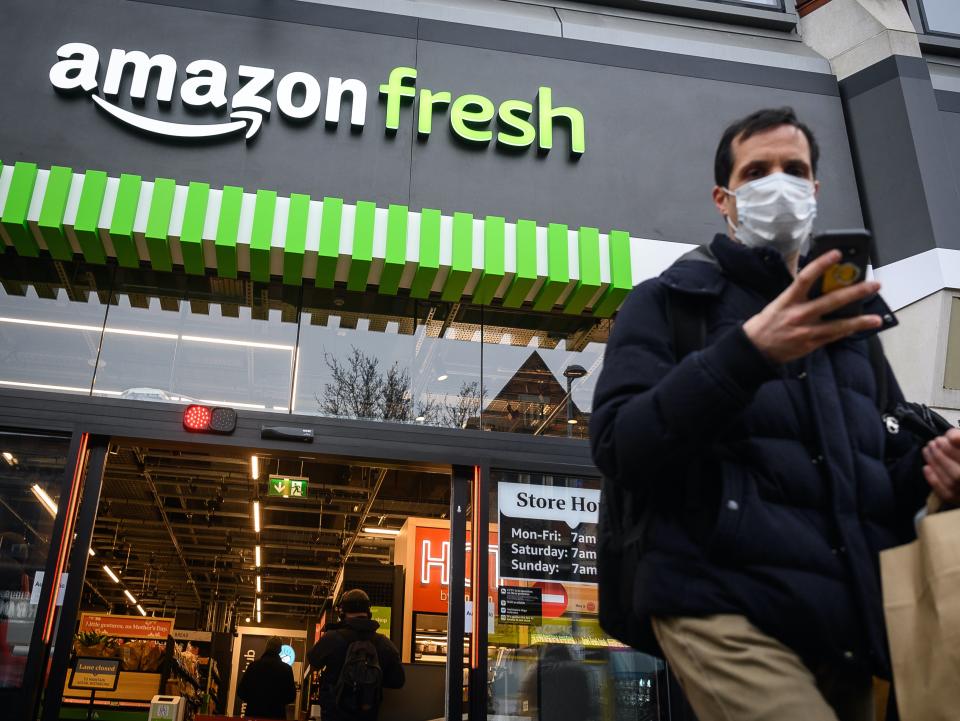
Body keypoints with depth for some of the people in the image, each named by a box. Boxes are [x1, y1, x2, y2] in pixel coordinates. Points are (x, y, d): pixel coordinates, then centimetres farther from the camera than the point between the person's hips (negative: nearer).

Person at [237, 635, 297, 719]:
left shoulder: (254, 665, -3)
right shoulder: (286, 669, -6)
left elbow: (241, 692, -1)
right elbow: (291, 696, -1)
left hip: (254, 713, 1)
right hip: (276, 714, -1)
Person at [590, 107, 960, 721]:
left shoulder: (851, 316, 19)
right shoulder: (669, 301, 3)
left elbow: (889, 465, 23)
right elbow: (618, 449, -11)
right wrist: (747, 352, -22)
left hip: (852, 620, 6)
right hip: (729, 611, -6)